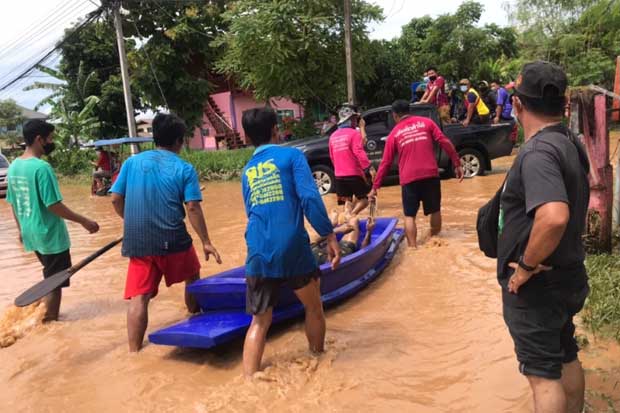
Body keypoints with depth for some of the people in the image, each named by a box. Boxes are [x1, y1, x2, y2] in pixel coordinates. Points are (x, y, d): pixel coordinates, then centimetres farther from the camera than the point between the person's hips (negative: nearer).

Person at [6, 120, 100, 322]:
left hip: (31, 233, 9)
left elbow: (13, 204, 12)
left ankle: (47, 317, 31)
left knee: (50, 278, 23)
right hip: (50, 234, -8)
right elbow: (53, 205, -22)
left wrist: (21, 229, 24)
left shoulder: (13, 167, 5)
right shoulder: (42, 167, -21)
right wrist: (84, 221, -16)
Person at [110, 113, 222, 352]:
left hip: (137, 241, 2)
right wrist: (206, 242, -4)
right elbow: (192, 208, -9)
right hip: (172, 239, -2)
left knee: (139, 297, 3)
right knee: (192, 277, 24)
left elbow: (116, 200, 6)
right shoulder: (184, 169, -2)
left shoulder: (132, 162, 6)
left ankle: (134, 352, 2)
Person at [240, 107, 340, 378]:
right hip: (292, 249, -3)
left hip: (258, 254, 4)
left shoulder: (246, 171, 15)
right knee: (314, 308, 21)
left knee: (259, 322, 11)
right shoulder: (291, 155, 1)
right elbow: (310, 199, -11)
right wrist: (330, 236, -9)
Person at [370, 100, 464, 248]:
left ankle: (413, 247, -5)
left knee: (410, 215, 5)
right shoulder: (426, 122, 10)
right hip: (430, 174, 1)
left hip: (408, 179, -1)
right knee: (435, 210, 16)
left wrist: (375, 187, 12)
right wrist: (457, 164, 5)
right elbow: (445, 142, 1)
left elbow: (385, 163, 8)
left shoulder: (394, 133, 9)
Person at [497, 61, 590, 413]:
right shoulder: (572, 143, 4)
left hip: (536, 287, -9)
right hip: (568, 276, 9)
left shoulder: (538, 152, -25)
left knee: (543, 375, 5)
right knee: (567, 360, 24)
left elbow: (553, 217, -40)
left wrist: (526, 266, -26)